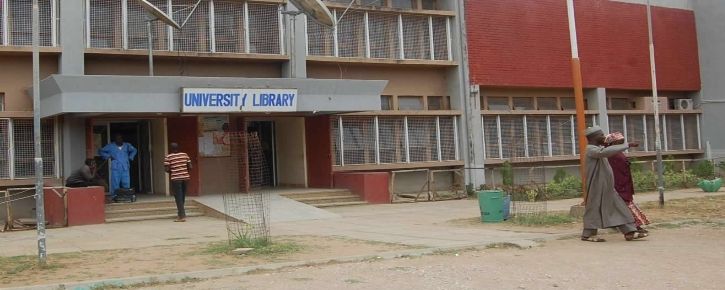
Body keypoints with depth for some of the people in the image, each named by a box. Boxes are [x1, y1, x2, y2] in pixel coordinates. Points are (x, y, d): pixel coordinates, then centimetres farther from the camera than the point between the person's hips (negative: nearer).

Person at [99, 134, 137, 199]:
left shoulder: (127, 145, 12)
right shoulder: (111, 146, 6)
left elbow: (134, 150, 31)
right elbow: (101, 151, 11)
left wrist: (131, 157, 15)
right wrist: (108, 156, -1)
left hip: (125, 168, 2)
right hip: (115, 169, -2)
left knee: (126, 185, -2)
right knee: (115, 184, -7)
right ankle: (114, 197, -4)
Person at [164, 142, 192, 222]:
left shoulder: (168, 157, -4)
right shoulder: (185, 155, 6)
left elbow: (167, 169, -8)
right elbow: (190, 167, 5)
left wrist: (172, 172, 12)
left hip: (175, 179, -4)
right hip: (185, 177, 4)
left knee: (178, 197, -1)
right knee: (182, 197, 15)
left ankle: (182, 216, -6)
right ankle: (180, 214, 26)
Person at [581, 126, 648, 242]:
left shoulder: (597, 148, 15)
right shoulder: (591, 149, -18)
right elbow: (606, 152, -34)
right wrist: (627, 145, -34)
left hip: (607, 188, 10)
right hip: (597, 187, -10)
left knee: (619, 208, 5)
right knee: (594, 209, 0)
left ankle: (629, 232, 5)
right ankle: (587, 234, 12)